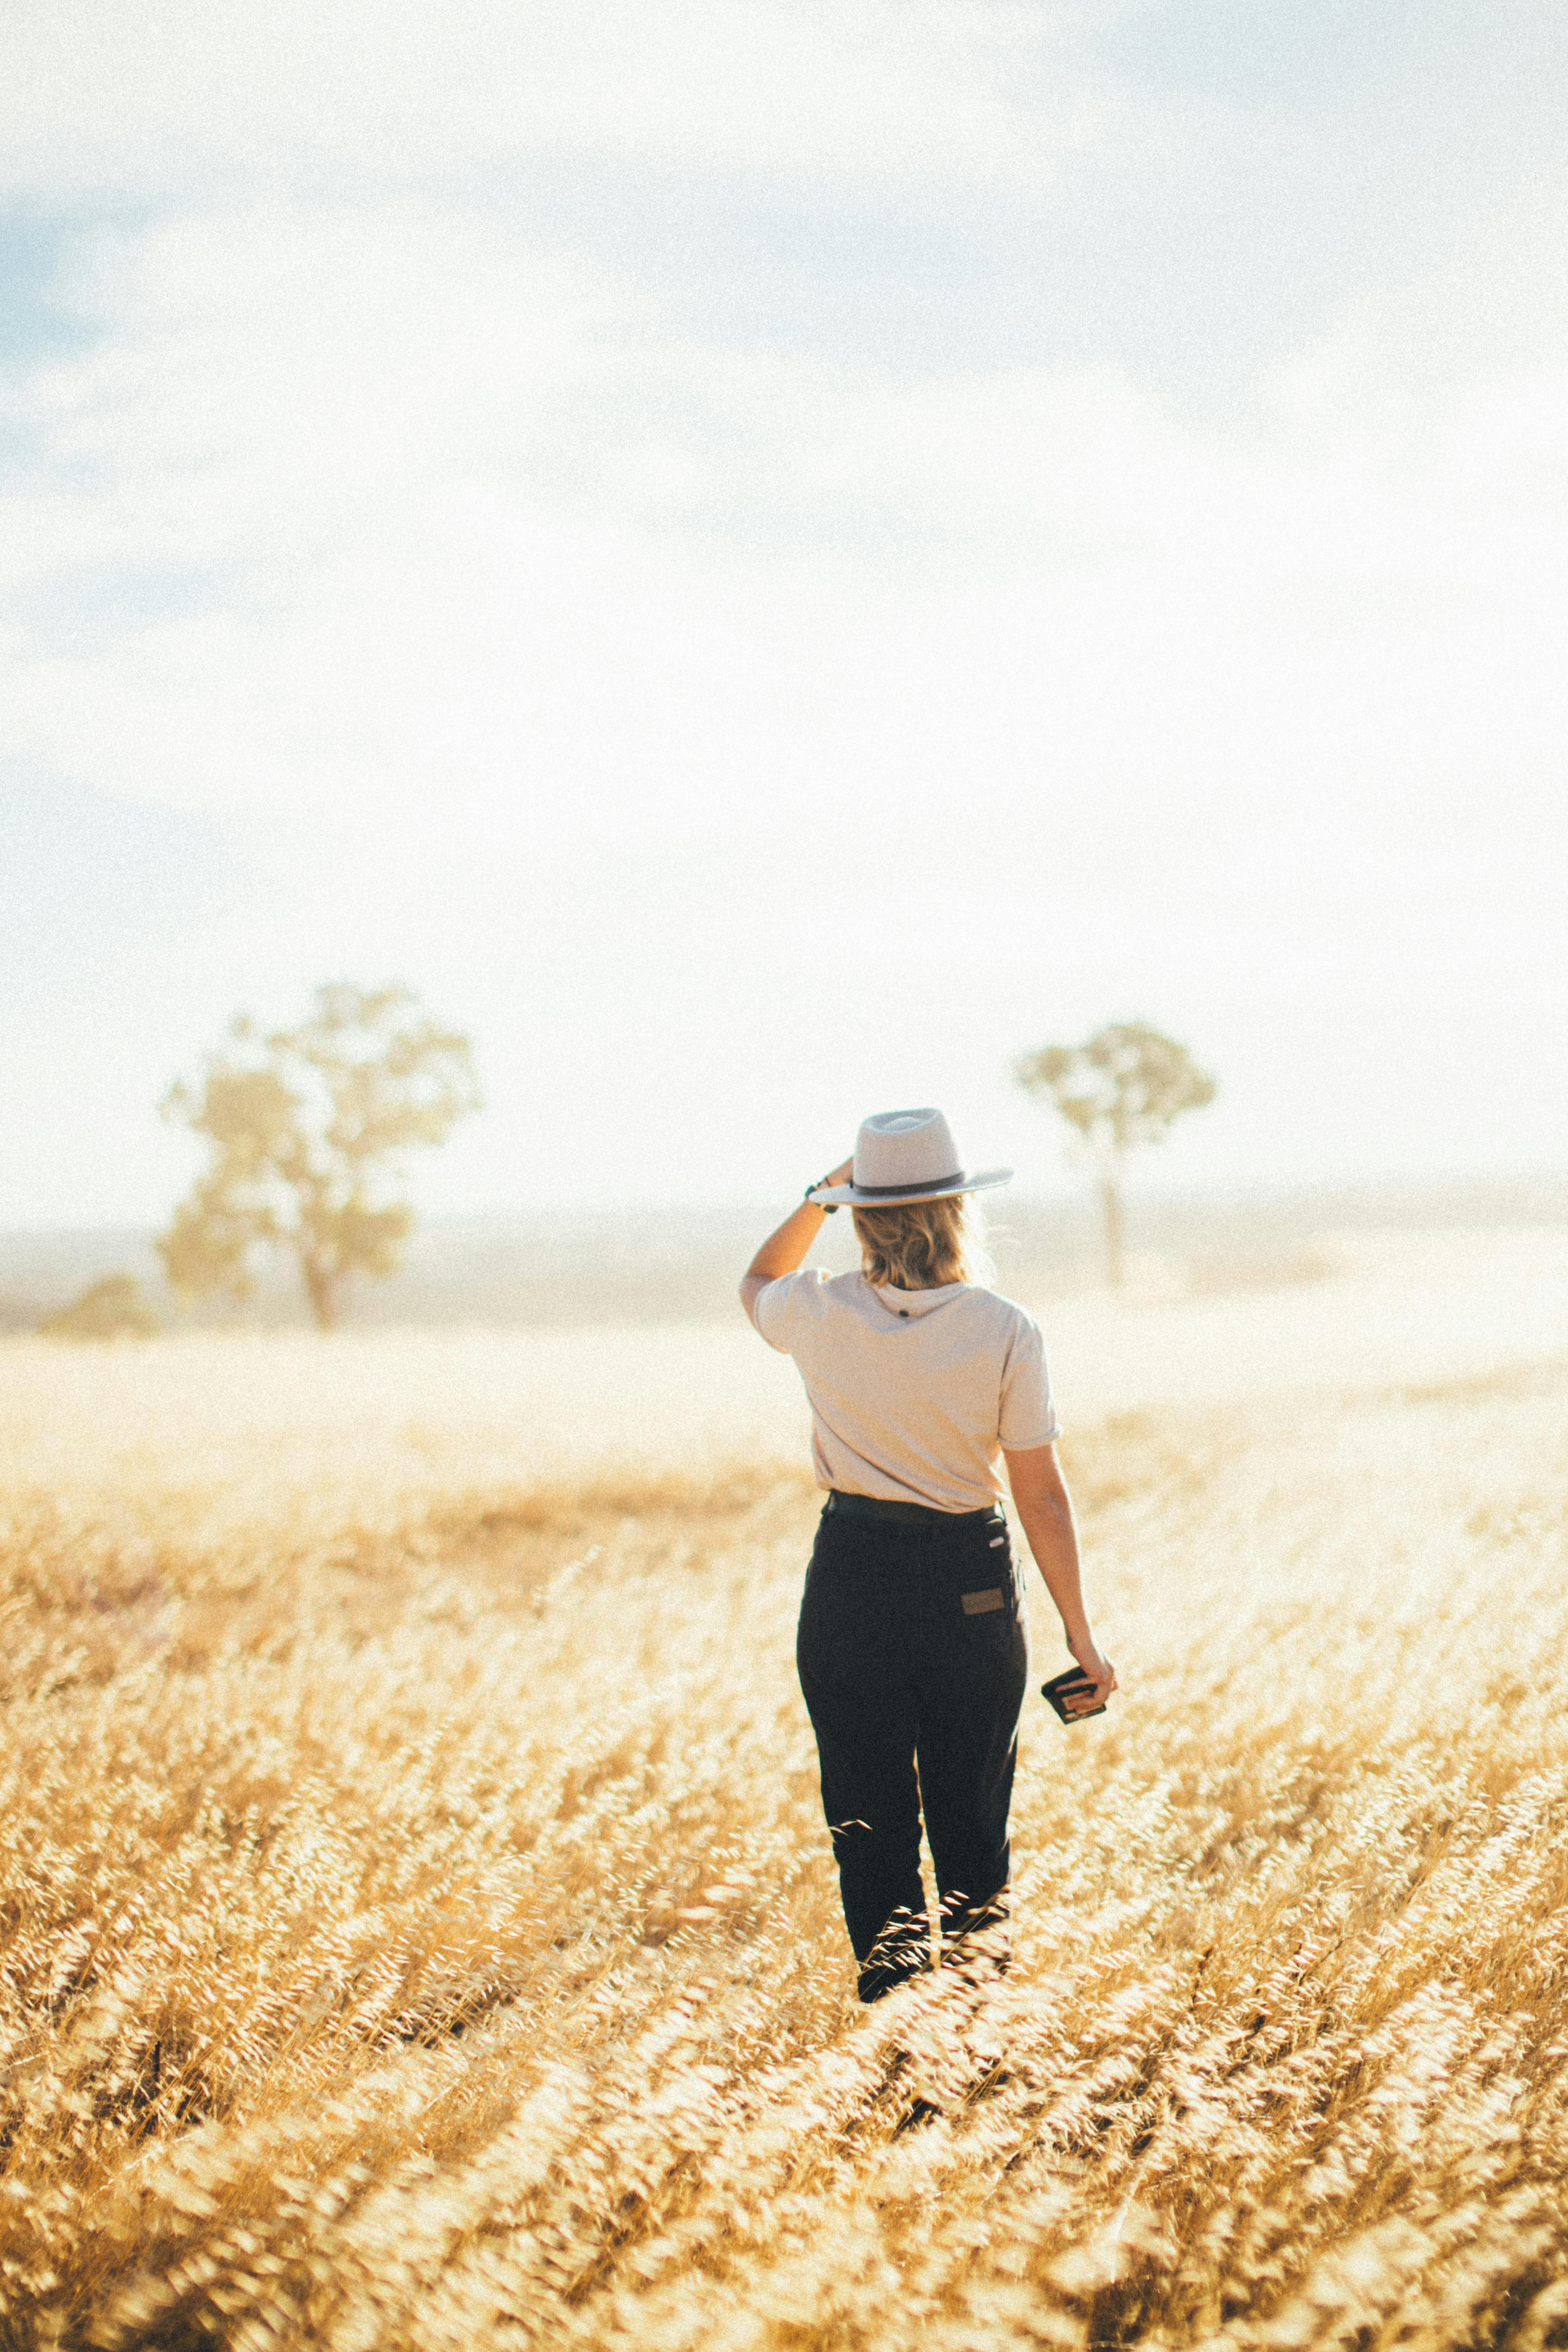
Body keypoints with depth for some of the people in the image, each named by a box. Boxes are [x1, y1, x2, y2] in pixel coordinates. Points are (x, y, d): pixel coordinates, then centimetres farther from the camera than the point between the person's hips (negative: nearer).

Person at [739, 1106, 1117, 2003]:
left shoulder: (821, 1315, -8)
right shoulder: (1005, 1331, -12)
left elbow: (758, 1282, 19)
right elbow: (1042, 1495, -9)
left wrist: (823, 1193, 13)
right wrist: (1081, 1634, -2)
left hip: (852, 1581, 1)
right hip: (972, 1585, -1)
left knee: (869, 1819, 10)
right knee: (973, 1816, 15)